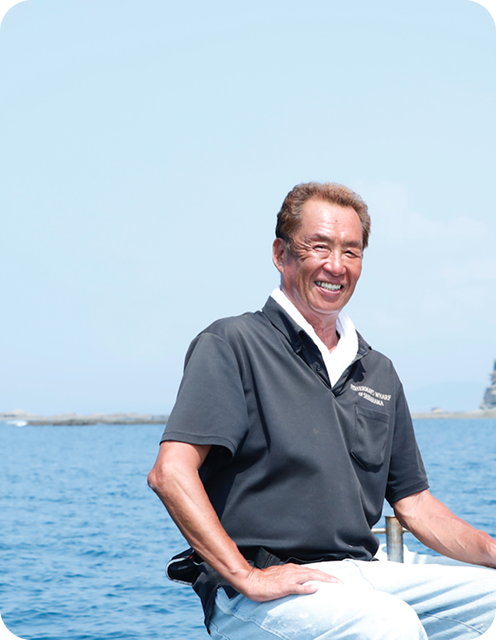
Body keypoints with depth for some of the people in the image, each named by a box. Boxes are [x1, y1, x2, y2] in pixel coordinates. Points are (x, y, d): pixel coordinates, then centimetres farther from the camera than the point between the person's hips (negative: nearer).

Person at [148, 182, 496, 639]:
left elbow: (414, 504, 20)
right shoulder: (232, 344, -1)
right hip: (262, 596, -7)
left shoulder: (378, 373, 20)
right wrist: (247, 578, -22)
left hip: (362, 578, 7)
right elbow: (171, 473, -14)